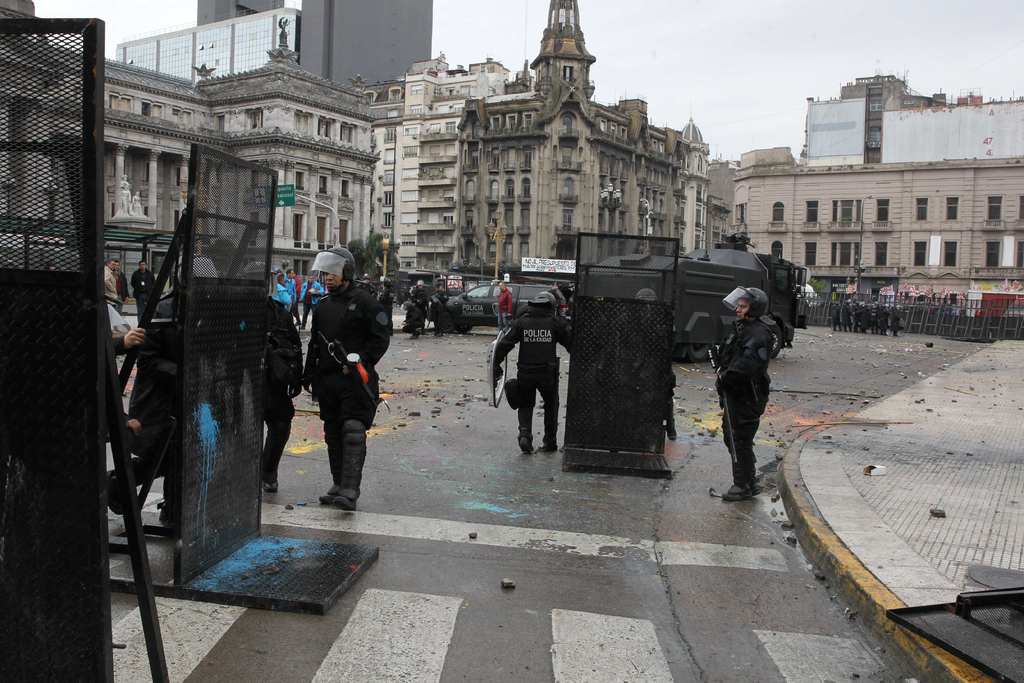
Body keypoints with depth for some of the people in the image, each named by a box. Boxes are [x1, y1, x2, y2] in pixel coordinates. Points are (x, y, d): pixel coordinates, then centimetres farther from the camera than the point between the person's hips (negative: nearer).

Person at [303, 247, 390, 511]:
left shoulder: (364, 301, -5)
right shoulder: (323, 305, 17)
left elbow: (381, 339, -7)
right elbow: (314, 343, 23)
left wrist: (360, 363, -16)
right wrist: (309, 375, 16)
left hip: (355, 380, -7)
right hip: (327, 380, 7)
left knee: (353, 433, -13)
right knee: (333, 435, 11)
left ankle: (350, 490, -15)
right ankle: (339, 485, 21)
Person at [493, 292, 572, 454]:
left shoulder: (520, 322, 3)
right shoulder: (556, 323, 0)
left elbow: (504, 345, -1)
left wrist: (496, 365, 5)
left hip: (525, 372, 1)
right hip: (548, 373, -1)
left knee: (525, 405, 17)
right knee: (551, 406, 19)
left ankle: (524, 434, -7)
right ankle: (550, 442, 22)